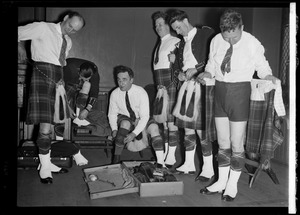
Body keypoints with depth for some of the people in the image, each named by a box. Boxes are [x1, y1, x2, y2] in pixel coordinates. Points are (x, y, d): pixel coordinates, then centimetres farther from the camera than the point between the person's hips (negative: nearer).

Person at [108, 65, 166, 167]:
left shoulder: (141, 92, -22)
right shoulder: (114, 94, -14)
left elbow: (144, 116, -25)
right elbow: (112, 114, -3)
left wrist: (134, 133, -37)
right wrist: (114, 130, -22)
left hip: (141, 120, 0)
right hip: (124, 118, 1)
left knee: (154, 127, -30)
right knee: (125, 123, -35)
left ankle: (160, 163, -30)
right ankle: (116, 158, -25)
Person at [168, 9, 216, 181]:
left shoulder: (206, 33, -2)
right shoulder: (183, 43, 20)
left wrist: (196, 69, -14)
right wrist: (180, 73, 9)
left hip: (202, 86, -7)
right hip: (187, 86, 7)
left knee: (201, 129, -8)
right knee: (188, 129, 10)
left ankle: (208, 170, 2)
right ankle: (189, 165, 21)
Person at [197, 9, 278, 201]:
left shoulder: (253, 44, -10)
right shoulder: (216, 41, 0)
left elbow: (262, 66, 0)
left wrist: (268, 76, -20)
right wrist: (207, 73, -7)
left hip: (239, 91, -4)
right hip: (220, 90, 4)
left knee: (237, 143, 2)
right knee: (222, 142, 13)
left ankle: (232, 185, 18)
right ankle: (221, 181, 27)